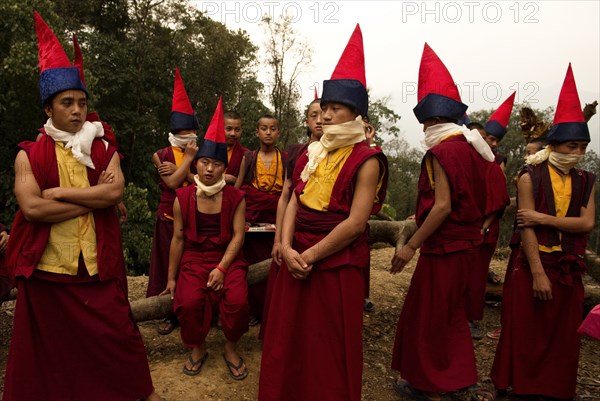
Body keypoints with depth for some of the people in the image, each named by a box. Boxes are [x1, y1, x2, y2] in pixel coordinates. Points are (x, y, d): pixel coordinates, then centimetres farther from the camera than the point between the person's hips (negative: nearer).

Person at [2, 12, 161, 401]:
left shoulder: (103, 149, 5)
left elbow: (116, 192, -12)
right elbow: (32, 208, -14)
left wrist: (59, 192, -14)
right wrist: (92, 198, -12)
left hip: (98, 263, 1)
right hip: (48, 266, 0)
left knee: (116, 333, 8)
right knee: (53, 344, 12)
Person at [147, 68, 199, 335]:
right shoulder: (162, 155, 2)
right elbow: (172, 183, -13)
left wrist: (180, 170, -15)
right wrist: (188, 158, -12)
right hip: (169, 217, 0)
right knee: (169, 264, 6)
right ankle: (171, 312, 19)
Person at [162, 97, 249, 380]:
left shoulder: (235, 198, 0)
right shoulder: (183, 198, 2)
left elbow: (238, 235, -6)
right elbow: (178, 239, 5)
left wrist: (221, 268, -19)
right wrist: (171, 277, 7)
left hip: (227, 258, 0)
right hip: (193, 258, 1)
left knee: (238, 300, -26)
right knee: (190, 301, -26)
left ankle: (230, 348, 4)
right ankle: (197, 348, 5)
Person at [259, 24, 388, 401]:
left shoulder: (366, 160, -11)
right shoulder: (315, 152, 9)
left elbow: (356, 222, -18)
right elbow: (295, 201, 4)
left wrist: (311, 255, -15)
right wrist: (288, 248, -10)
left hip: (337, 262, -6)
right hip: (298, 256, 7)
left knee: (329, 346, 8)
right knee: (289, 338, 17)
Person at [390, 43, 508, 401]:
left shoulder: (442, 151, -18)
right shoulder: (475, 147, 7)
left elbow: (442, 206, -23)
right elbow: (482, 197, 11)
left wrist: (411, 246, -19)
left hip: (445, 245, -9)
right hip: (469, 241, 9)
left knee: (428, 313, 7)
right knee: (451, 310, 22)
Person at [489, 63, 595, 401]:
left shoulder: (585, 181, 7)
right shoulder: (530, 178, -7)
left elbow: (587, 223, -6)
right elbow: (526, 228, -13)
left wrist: (544, 218, -17)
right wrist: (538, 272, -18)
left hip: (569, 267, 5)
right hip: (532, 264, -4)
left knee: (562, 336, 12)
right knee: (525, 333, 4)